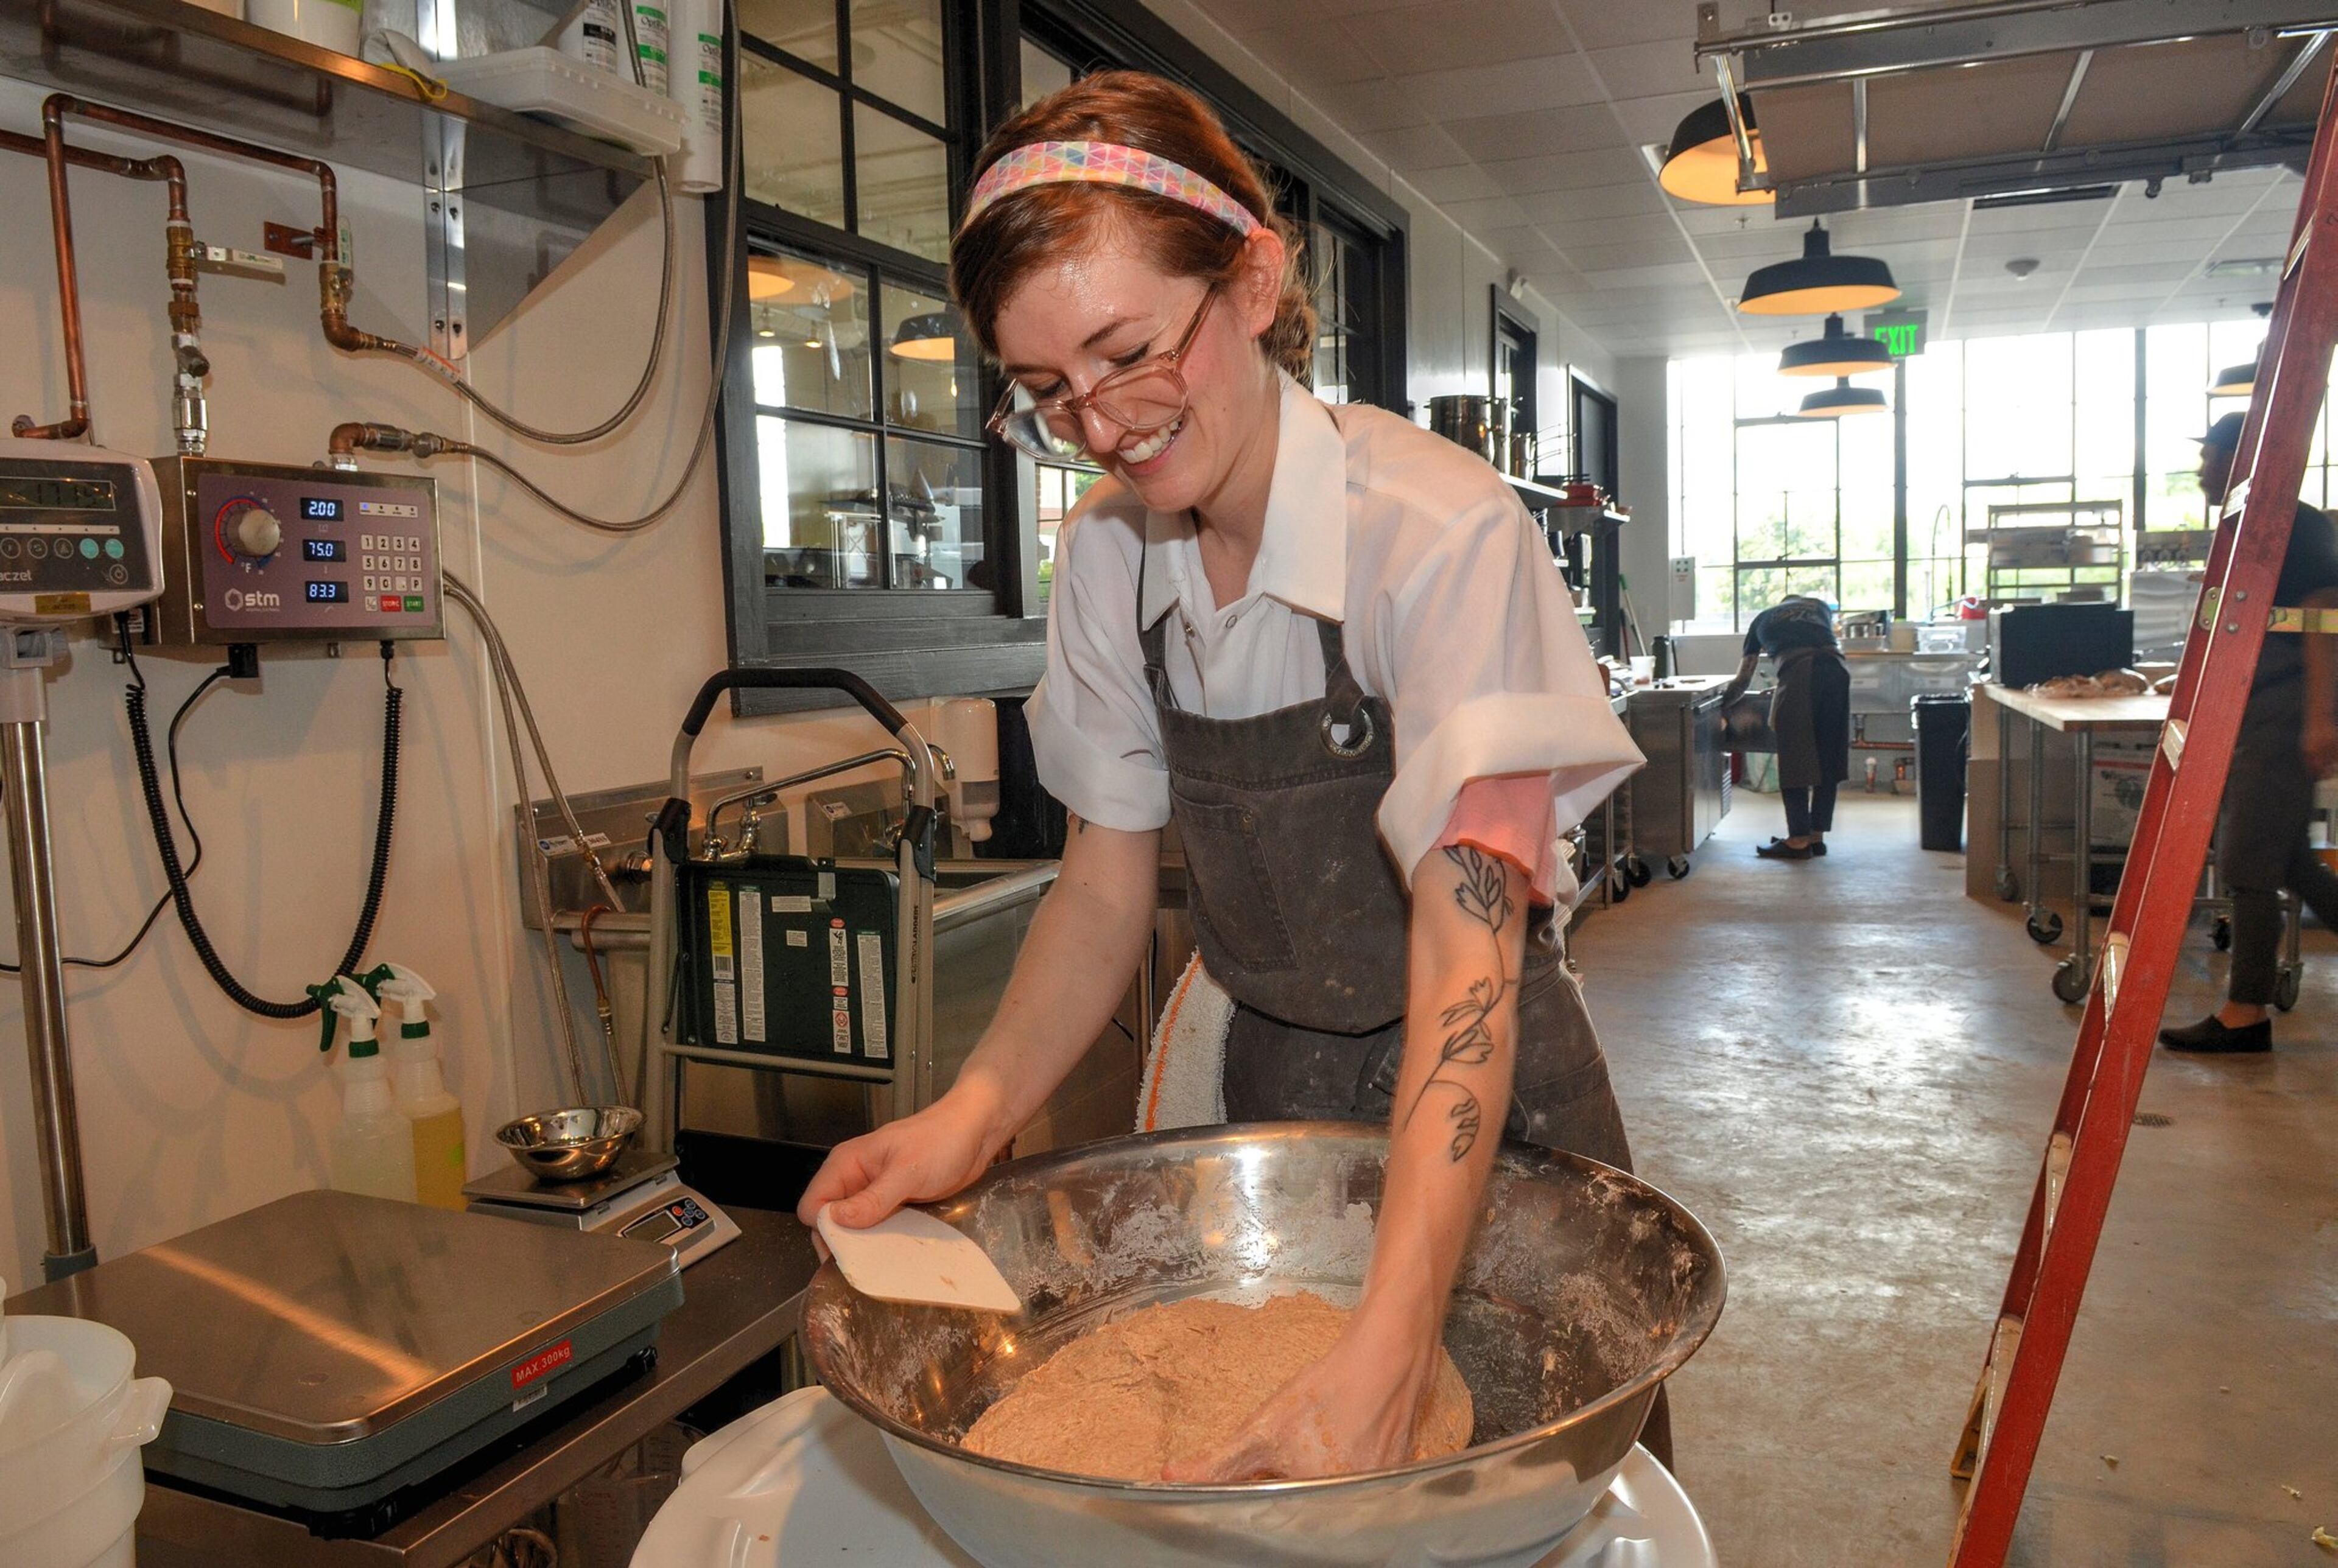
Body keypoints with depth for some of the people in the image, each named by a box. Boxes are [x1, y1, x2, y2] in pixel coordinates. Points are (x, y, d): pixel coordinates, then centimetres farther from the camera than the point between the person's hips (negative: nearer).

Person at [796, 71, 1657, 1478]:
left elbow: (1469, 939, -31)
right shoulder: (1108, 555, -6)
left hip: (1480, 1108, -4)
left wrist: (1386, 1353, -41)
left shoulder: (1442, 532, -24)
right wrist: (972, 1117, -20)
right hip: (1264, 1096, 5)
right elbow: (1107, 889, -3)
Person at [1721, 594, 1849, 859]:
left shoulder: (1763, 620, 30)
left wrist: (1720, 705, 45)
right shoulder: (1820, 606, 33)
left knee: (1794, 760, 3)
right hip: (1836, 669, 3)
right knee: (1828, 759, 11)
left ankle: (1798, 841, 5)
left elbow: (1743, 679, 31)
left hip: (1798, 674, -3)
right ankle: (1817, 837, 18)